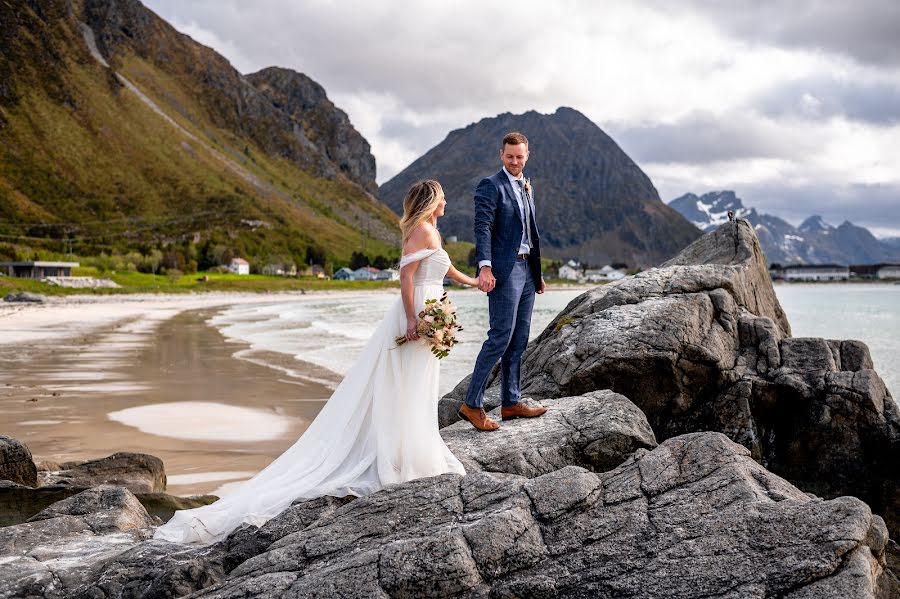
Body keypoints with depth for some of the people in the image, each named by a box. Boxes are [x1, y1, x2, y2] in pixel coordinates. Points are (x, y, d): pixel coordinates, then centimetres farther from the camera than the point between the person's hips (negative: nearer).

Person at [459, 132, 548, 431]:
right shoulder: (491, 185, -7)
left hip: (526, 269, 8)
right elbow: (482, 227, -18)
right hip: (504, 271, -8)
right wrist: (484, 267, -30)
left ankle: (511, 402, 18)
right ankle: (472, 404, -6)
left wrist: (537, 272, 22)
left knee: (518, 340, 11)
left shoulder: (527, 187, 18)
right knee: (501, 337, -11)